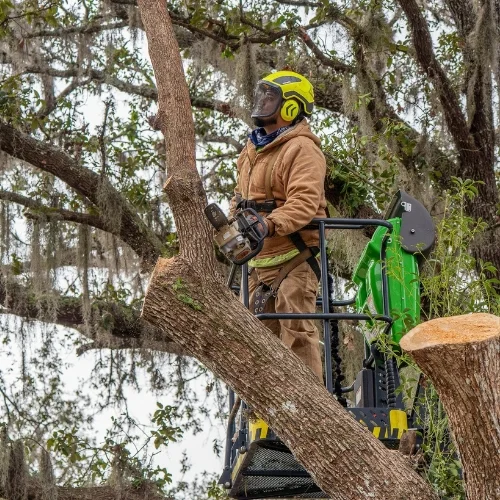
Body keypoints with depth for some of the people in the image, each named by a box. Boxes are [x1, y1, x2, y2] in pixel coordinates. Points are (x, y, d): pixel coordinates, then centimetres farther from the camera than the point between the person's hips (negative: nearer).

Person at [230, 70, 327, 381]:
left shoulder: (302, 149, -12)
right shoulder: (252, 150, 18)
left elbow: (305, 201, -25)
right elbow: (242, 196, 27)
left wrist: (269, 225, -37)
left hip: (293, 257, -9)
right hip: (259, 259, 9)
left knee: (296, 330, -13)